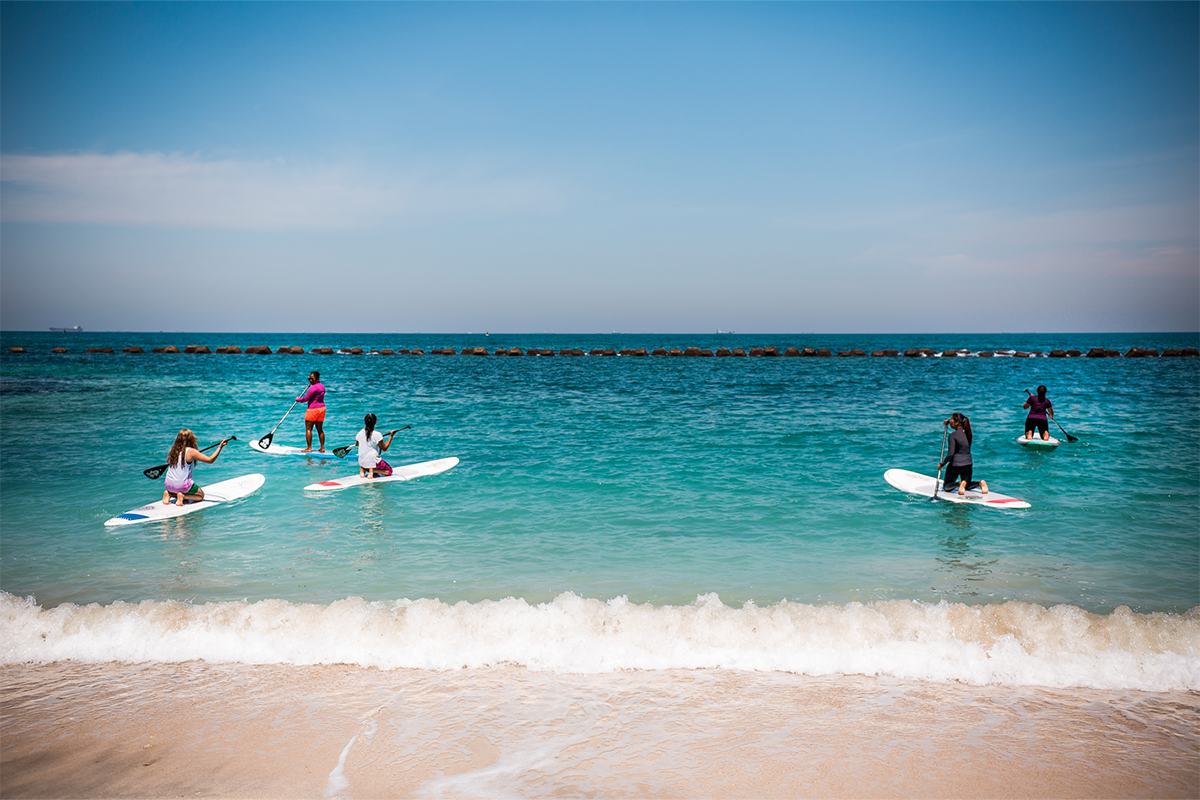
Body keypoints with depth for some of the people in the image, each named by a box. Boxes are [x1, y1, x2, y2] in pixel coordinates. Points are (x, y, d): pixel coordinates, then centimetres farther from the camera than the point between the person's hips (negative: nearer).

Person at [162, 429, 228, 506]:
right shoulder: (191, 451, -15)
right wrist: (220, 447, -8)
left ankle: (169, 494, 7)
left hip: (169, 485, 6)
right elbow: (210, 460, -12)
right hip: (183, 485, -6)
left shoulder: (173, 450, 1)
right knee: (201, 495, 19)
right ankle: (182, 496, -7)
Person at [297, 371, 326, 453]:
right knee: (320, 429, 12)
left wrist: (298, 399, 3)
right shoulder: (322, 386, 10)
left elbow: (305, 398, -16)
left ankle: (309, 448, 0)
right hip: (322, 408, 9)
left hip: (313, 409, -9)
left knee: (308, 429, 0)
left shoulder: (313, 388, -18)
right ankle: (322, 448, 13)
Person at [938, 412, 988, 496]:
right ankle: (980, 483, -6)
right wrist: (948, 421, 21)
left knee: (946, 487, 9)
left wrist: (942, 464, -11)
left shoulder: (953, 436, -17)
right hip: (968, 464, 7)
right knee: (967, 486, 26)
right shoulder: (967, 432, 3)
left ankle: (960, 483, -21)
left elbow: (950, 453, -20)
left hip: (955, 465, -7)